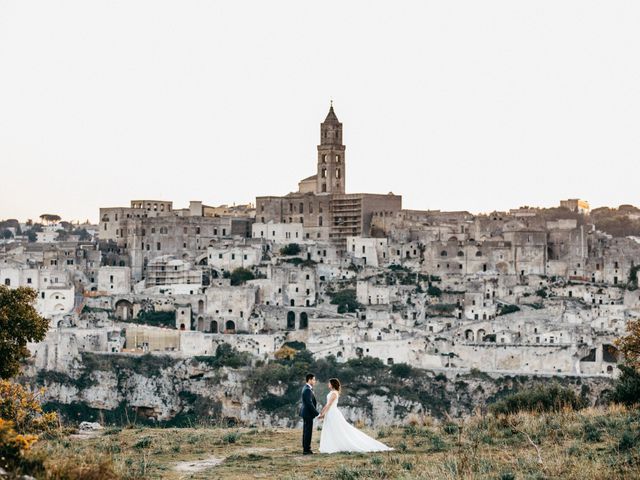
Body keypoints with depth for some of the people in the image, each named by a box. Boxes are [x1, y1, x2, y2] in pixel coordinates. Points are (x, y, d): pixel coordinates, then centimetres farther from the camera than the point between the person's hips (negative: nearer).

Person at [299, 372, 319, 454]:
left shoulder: (306, 388, 13)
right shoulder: (308, 390, -20)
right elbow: (310, 404, -23)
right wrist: (317, 414, -21)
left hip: (306, 413, 11)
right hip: (308, 413, -11)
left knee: (306, 431, 14)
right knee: (308, 431, -6)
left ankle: (306, 448, 20)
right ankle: (306, 450, -3)